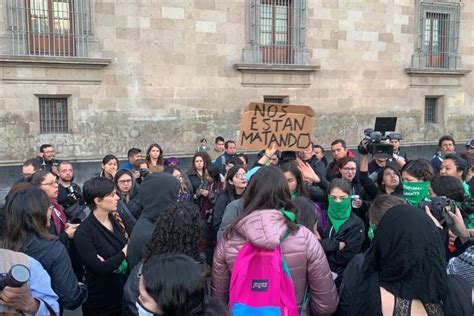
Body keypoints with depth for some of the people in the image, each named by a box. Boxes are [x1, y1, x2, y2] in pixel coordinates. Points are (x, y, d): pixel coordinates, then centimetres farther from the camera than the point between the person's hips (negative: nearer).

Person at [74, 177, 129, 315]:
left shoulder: (117, 220, 1)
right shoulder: (83, 232, -18)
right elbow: (99, 268, -24)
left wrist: (111, 263, -20)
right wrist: (124, 253, -12)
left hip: (124, 292, 5)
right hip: (100, 301, -5)